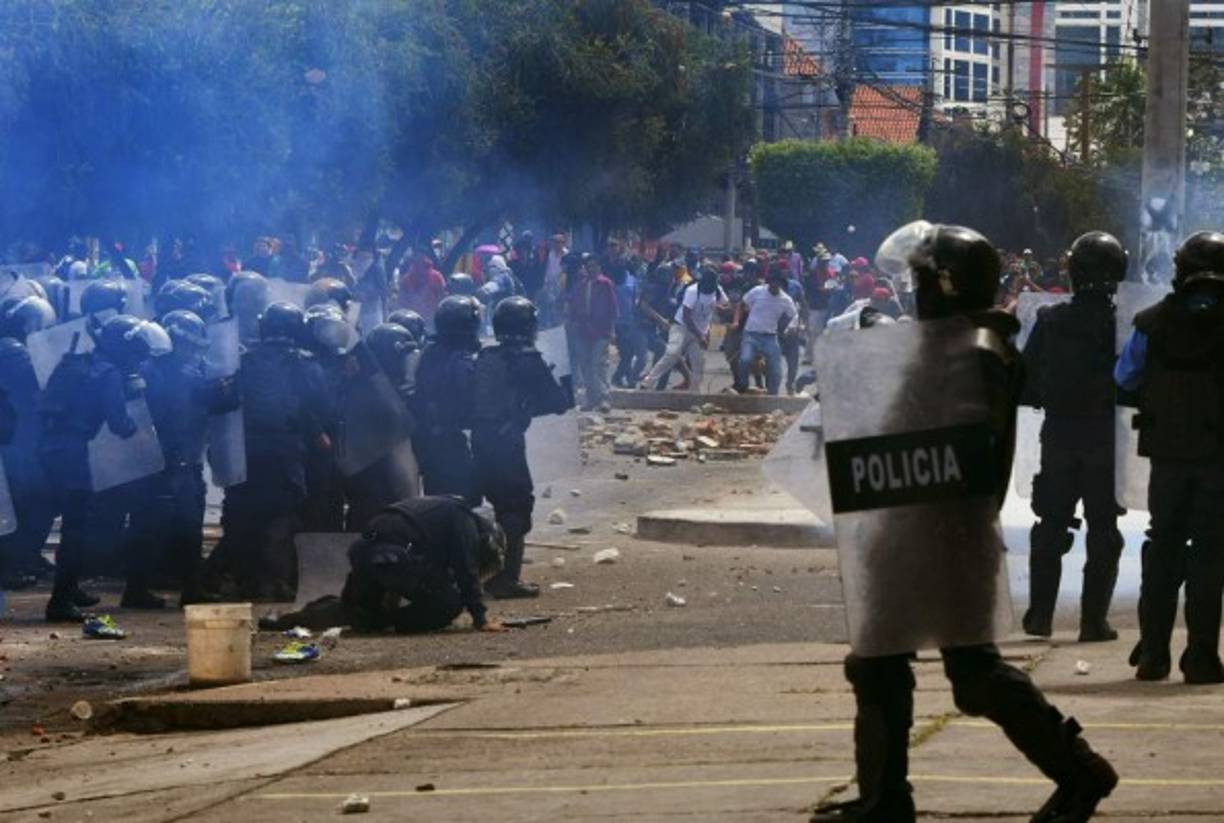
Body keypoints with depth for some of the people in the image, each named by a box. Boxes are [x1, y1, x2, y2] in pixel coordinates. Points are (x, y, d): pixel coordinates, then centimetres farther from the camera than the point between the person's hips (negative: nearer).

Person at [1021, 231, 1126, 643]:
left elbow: (1025, 382, 0)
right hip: (1107, 438, -2)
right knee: (1103, 530, 6)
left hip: (1059, 436, 2)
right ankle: (1094, 620, 3)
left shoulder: (1050, 322, -5)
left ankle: (1040, 614, 13)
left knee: (1051, 526, 14)